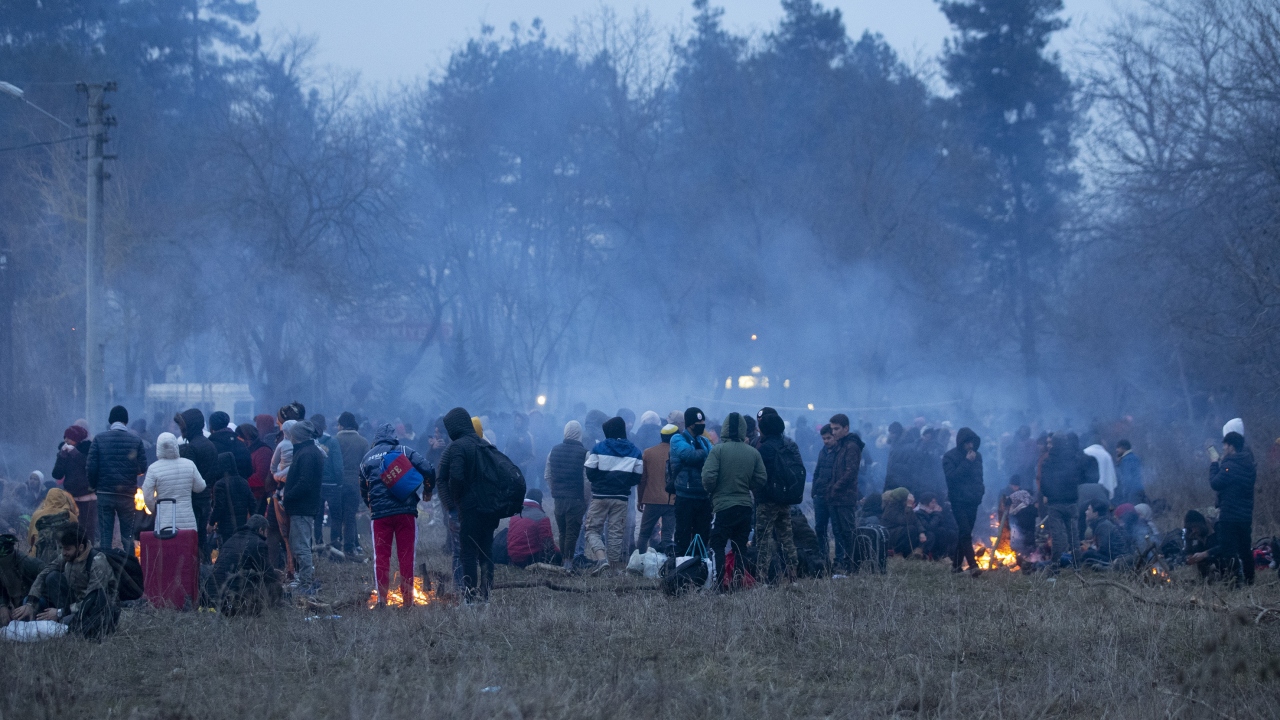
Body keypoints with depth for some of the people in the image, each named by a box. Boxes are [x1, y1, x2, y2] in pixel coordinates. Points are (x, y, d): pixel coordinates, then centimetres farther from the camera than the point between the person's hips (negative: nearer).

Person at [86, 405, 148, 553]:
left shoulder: (100, 439, -4)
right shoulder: (136, 441, -3)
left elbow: (91, 467, -7)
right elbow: (142, 468, -2)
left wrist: (94, 486, 9)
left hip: (104, 493, 0)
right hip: (127, 495, 0)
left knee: (105, 535, 5)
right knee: (127, 536, 7)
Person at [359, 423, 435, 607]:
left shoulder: (367, 458, 11)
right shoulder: (404, 451, 2)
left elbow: (363, 489, 17)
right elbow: (427, 469, -7)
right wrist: (427, 491, 10)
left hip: (379, 513, 1)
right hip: (406, 510, -1)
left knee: (381, 556, 7)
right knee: (406, 555, 5)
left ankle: (382, 598, 0)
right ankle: (407, 598, 4)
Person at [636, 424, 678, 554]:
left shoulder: (648, 453, 3)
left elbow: (642, 479, 5)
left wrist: (639, 499, 14)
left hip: (653, 500, 0)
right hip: (672, 502, 0)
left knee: (644, 534, 11)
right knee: (668, 535, -2)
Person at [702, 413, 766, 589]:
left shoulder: (718, 450, -10)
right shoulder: (753, 453, 2)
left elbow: (708, 478, -15)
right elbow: (761, 479, 4)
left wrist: (711, 491, 6)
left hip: (723, 506, -4)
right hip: (745, 506, 4)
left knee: (718, 544, 3)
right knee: (740, 547, 10)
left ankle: (720, 580, -7)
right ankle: (739, 580, 7)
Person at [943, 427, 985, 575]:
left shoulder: (977, 456, 12)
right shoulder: (950, 457, -5)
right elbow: (951, 476, -18)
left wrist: (980, 490, 7)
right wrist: (967, 462, -19)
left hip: (972, 500, 6)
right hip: (959, 500, -6)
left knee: (964, 533, 7)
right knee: (965, 532, -15)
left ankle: (956, 564, 16)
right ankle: (973, 565, -22)